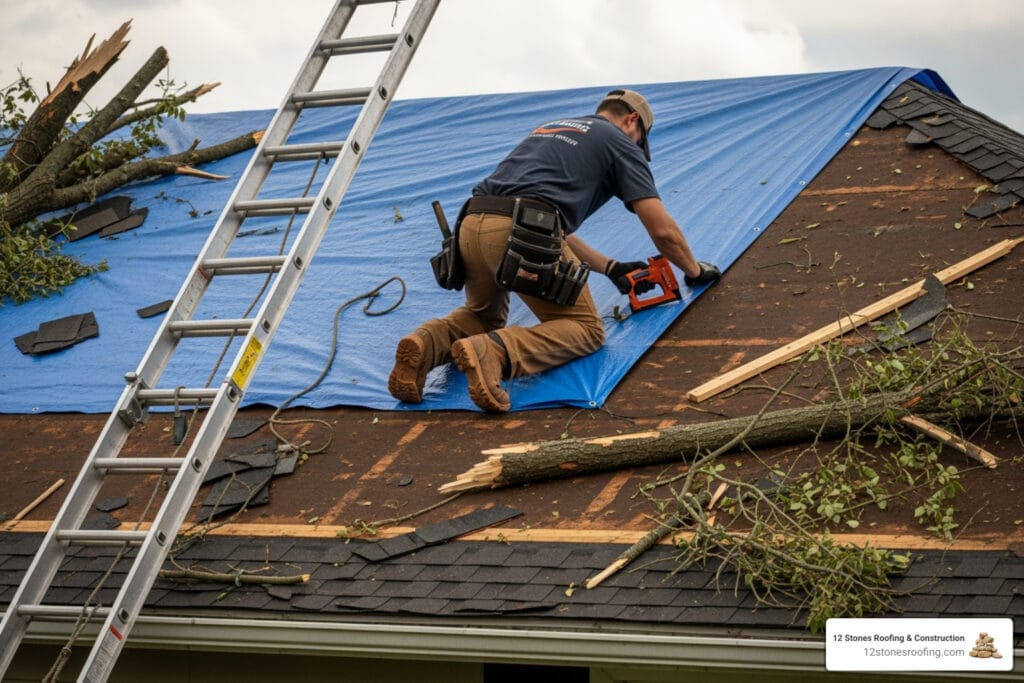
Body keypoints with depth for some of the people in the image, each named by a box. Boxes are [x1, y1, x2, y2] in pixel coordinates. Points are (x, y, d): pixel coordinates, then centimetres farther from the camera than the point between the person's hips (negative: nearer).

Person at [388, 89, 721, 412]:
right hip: (523, 233, -7)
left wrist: (611, 268, 38)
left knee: (483, 316, 32)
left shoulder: (550, 129, 36)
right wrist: (694, 270, 31)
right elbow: (662, 230, 13)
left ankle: (426, 344, -2)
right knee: (586, 329, 9)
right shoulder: (619, 142, 16)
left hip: (472, 226, 7)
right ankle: (492, 352, -20)